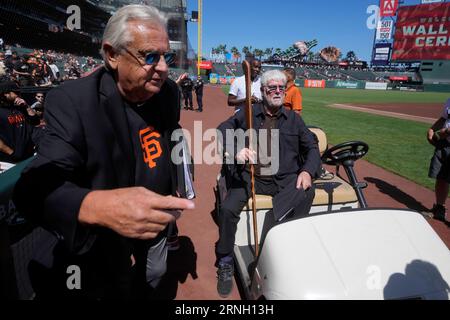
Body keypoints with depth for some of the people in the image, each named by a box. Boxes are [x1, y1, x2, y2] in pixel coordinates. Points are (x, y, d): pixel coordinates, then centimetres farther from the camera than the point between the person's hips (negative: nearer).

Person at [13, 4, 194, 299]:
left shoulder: (169, 91, -9)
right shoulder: (72, 101, -27)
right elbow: (36, 186, -36)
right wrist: (96, 207, -56)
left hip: (156, 234, 6)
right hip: (103, 250, -5)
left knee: (150, 291, 30)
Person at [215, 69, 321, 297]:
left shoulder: (293, 119, 16)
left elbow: (312, 148, 14)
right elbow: (222, 130, -5)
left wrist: (307, 171, -7)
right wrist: (235, 150, -26)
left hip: (285, 178, 2)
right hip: (250, 175, -1)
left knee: (307, 192, -29)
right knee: (228, 209, -25)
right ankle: (225, 263, 0)